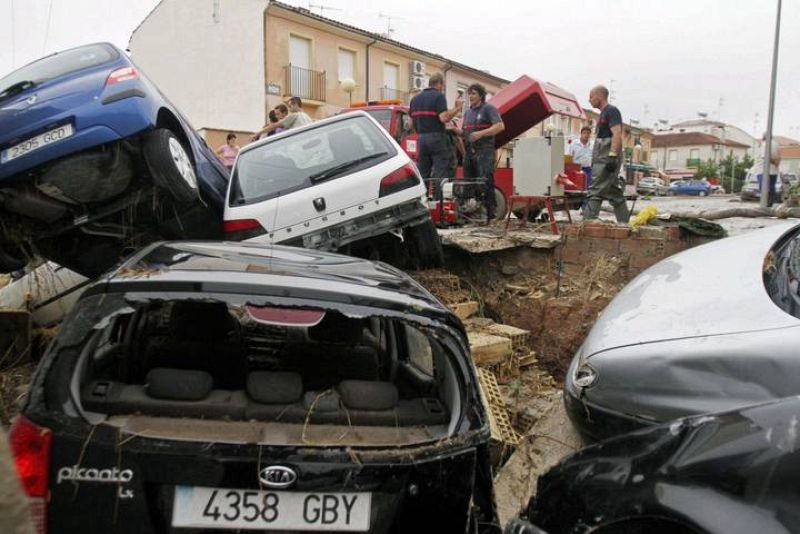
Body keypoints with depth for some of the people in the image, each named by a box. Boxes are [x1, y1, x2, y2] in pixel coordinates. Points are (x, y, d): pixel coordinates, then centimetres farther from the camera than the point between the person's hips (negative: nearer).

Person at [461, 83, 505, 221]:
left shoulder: (489, 109, -2)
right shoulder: (468, 112, 21)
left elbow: (500, 126, -15)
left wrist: (481, 133, -24)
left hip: (484, 152, -7)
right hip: (469, 152, 8)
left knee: (485, 183, -14)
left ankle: (488, 214, -13)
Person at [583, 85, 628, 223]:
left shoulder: (611, 111, -6)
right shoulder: (604, 113, 24)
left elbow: (617, 134, -18)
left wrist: (612, 156, -26)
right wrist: (595, 160, 22)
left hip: (607, 159, -10)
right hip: (602, 160, 10)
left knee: (596, 192, -14)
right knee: (615, 193, 11)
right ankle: (624, 223, 14)